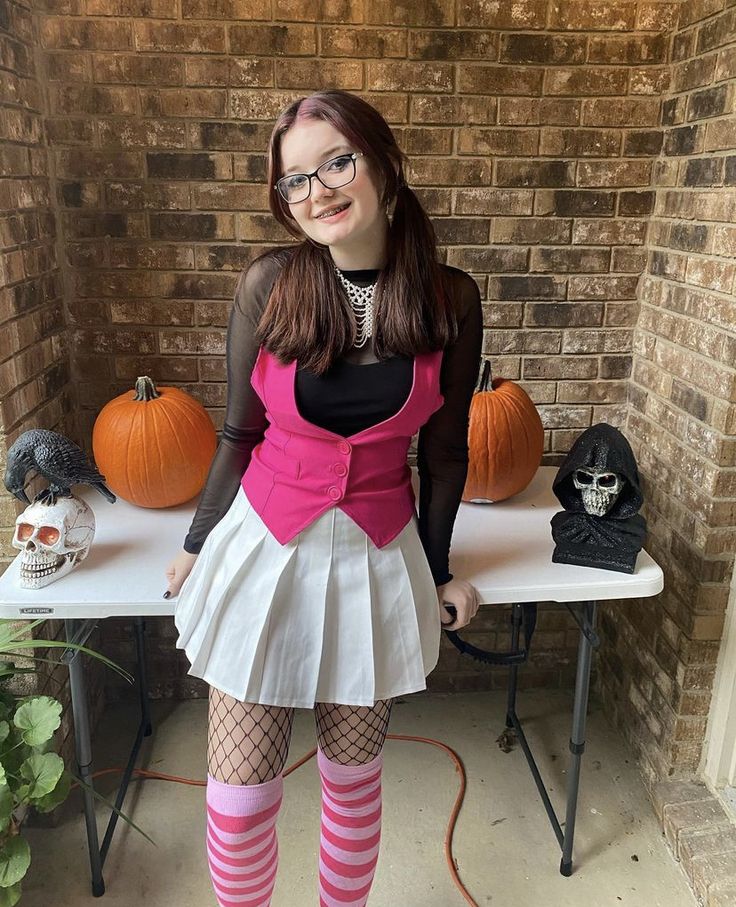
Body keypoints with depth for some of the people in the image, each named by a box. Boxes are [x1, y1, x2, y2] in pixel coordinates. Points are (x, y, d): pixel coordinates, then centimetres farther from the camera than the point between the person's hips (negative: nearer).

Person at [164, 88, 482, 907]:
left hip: (379, 558, 1)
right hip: (264, 547, 0)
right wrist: (198, 546, 10)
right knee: (239, 797, 7)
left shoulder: (450, 300, -6)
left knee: (353, 778, 17)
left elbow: (442, 452, 3)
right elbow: (241, 433, 2)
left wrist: (437, 570, 12)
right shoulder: (270, 284, -8)